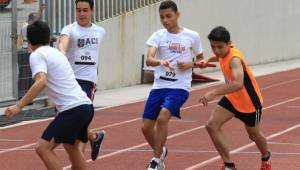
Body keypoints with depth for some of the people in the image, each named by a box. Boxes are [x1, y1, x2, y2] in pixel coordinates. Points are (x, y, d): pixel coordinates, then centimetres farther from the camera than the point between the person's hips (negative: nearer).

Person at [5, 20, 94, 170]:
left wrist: (19, 106, -25)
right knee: (71, 146, 29)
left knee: (43, 148, -9)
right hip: (86, 106, 9)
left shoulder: (37, 55, -5)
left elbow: (41, 82, -22)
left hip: (73, 109, -9)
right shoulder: (56, 52, 21)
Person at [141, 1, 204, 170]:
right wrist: (160, 62, -36)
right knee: (146, 127, 2)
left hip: (180, 87, -3)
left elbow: (201, 60, 13)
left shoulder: (192, 36, 0)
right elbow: (148, 59, -14)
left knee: (162, 118, -26)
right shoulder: (158, 36, 1)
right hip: (159, 86, 3)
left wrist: (191, 64, -8)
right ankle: (161, 152, 34)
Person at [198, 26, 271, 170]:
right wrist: (209, 59, 2)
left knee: (254, 134, 17)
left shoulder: (234, 59, -34)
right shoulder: (224, 53, -10)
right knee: (212, 125, -12)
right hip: (231, 98, 7)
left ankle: (266, 158, 51)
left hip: (249, 101, -7)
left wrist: (213, 93, -59)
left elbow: (238, 84, -52)